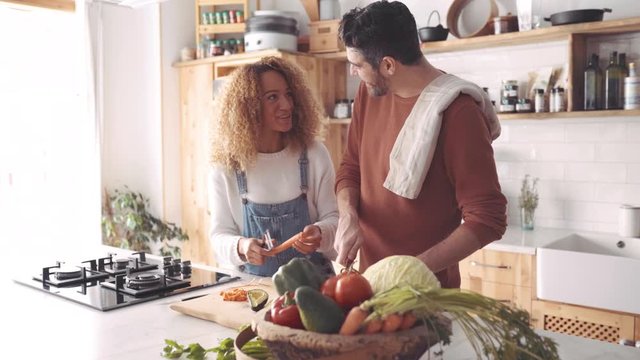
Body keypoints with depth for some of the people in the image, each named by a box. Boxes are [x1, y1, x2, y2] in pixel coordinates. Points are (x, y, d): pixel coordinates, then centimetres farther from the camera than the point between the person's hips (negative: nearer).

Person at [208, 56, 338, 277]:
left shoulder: (314, 154, 0)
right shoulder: (226, 167, 0)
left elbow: (333, 218, 5)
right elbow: (220, 234, 4)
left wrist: (320, 234, -17)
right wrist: (241, 247, -18)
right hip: (252, 282, 1)